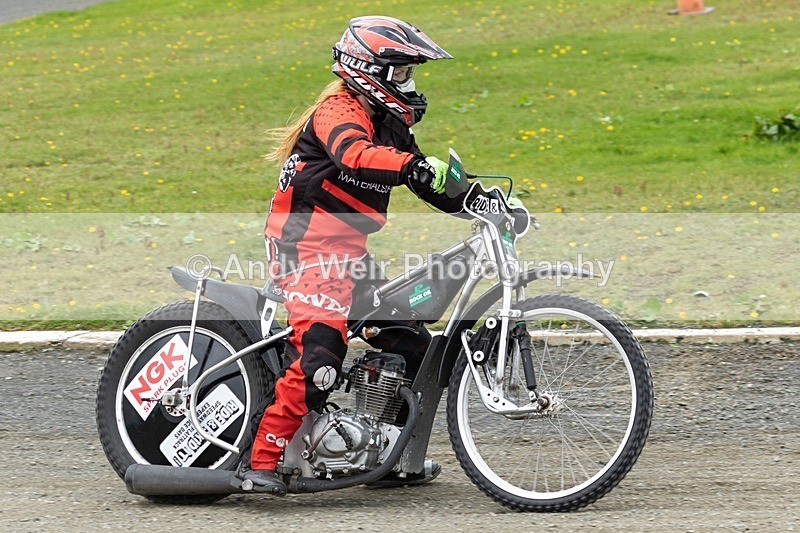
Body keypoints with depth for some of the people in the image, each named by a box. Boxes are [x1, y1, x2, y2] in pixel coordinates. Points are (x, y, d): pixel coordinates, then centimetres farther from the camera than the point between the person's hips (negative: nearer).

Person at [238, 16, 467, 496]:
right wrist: (414, 166, -47)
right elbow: (353, 155, -33)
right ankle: (264, 459, -29)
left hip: (348, 251, 10)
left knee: (410, 344, 11)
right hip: (308, 241, -10)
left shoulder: (390, 124, 19)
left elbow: (432, 186, 21)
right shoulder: (339, 110, -10)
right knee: (322, 344, -28)